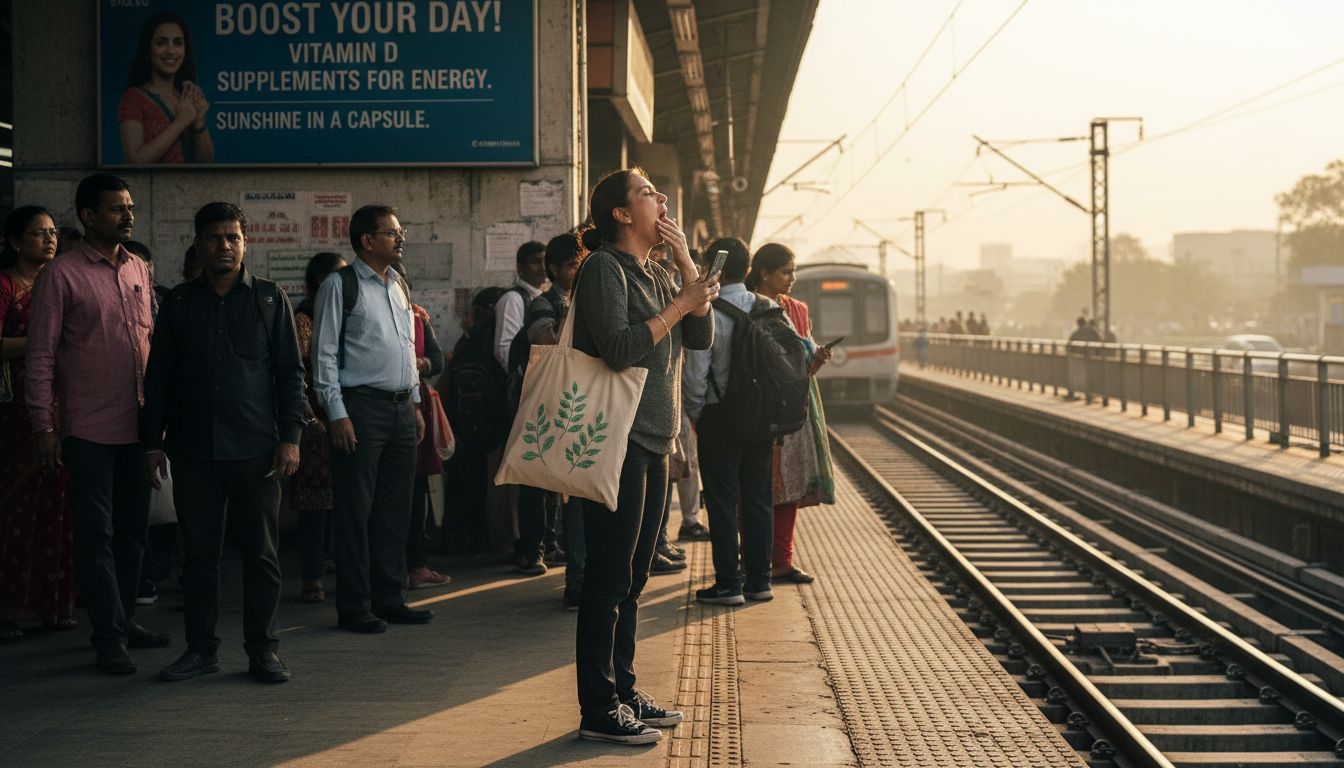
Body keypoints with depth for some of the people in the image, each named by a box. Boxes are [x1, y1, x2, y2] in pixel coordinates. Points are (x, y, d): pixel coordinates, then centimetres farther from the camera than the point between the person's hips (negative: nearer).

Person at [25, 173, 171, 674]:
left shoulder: (138, 270, 11)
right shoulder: (62, 274, -6)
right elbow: (41, 355, -7)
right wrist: (43, 426, -10)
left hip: (137, 424, 6)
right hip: (88, 429, -6)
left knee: (133, 529, 13)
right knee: (96, 535, -1)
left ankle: (124, 620, 25)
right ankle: (109, 637, 4)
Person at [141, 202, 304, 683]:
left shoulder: (270, 299, 6)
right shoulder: (179, 303, 10)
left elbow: (290, 372, 5)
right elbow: (158, 378, 12)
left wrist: (290, 437, -3)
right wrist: (152, 442, 5)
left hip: (255, 448, -1)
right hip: (193, 449, 2)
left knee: (261, 552, 1)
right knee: (199, 553, 6)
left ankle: (262, 649, 9)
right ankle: (201, 648, 14)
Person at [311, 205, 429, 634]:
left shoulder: (399, 286, 16)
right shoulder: (340, 285, -6)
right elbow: (324, 354, -9)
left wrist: (416, 404, 17)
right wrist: (337, 414, -14)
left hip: (401, 409, 7)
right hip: (361, 407, -7)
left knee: (396, 509, 10)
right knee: (356, 510, -3)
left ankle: (389, 598, 19)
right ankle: (353, 607, 3)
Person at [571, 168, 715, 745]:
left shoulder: (656, 276, 17)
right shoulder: (603, 267, -10)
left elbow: (701, 339, 9)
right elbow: (619, 348, -21)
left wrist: (686, 264, 2)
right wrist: (680, 304, -15)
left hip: (652, 443, 9)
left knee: (630, 581, 15)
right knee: (608, 580, -6)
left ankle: (623, 692, 24)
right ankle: (598, 711, -2)